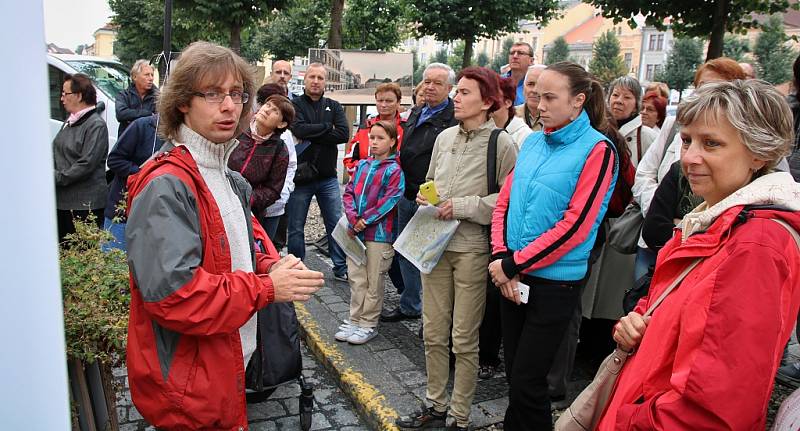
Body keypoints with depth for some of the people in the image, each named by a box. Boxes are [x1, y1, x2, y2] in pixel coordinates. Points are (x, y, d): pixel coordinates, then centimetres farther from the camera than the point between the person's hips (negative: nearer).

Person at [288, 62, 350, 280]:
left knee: (336, 224, 7)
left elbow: (343, 134, -8)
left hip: (328, 177, 3)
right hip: (300, 177, -2)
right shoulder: (295, 105, 0)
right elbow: (299, 129, -19)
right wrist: (327, 127, -10)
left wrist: (311, 136, -13)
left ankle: (341, 268, 19)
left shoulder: (334, 107, 9)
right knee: (295, 227, 8)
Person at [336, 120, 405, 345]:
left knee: (373, 282, 5)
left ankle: (368, 324, 18)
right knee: (356, 278, 12)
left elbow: (389, 201, -15)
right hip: (355, 232, 5)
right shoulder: (362, 165, 10)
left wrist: (365, 221, -15)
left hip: (379, 234, -5)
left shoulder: (394, 171, -7)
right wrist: (353, 217, -9)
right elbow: (349, 192, 7)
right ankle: (355, 320, 24)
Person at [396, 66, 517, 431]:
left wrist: (462, 207, -15)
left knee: (464, 339, 6)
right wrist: (424, 196, 1)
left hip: (472, 249, -5)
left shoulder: (502, 144, -8)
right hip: (436, 244, 6)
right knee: (433, 333, 13)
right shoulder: (445, 137, 9)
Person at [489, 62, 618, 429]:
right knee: (514, 372, 16)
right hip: (513, 277, 6)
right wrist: (501, 259, -8)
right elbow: (504, 202, 6)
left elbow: (575, 225, -16)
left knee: (527, 383, 2)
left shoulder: (597, 150, -10)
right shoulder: (533, 142, 7)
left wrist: (513, 263, -15)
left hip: (555, 281, -5)